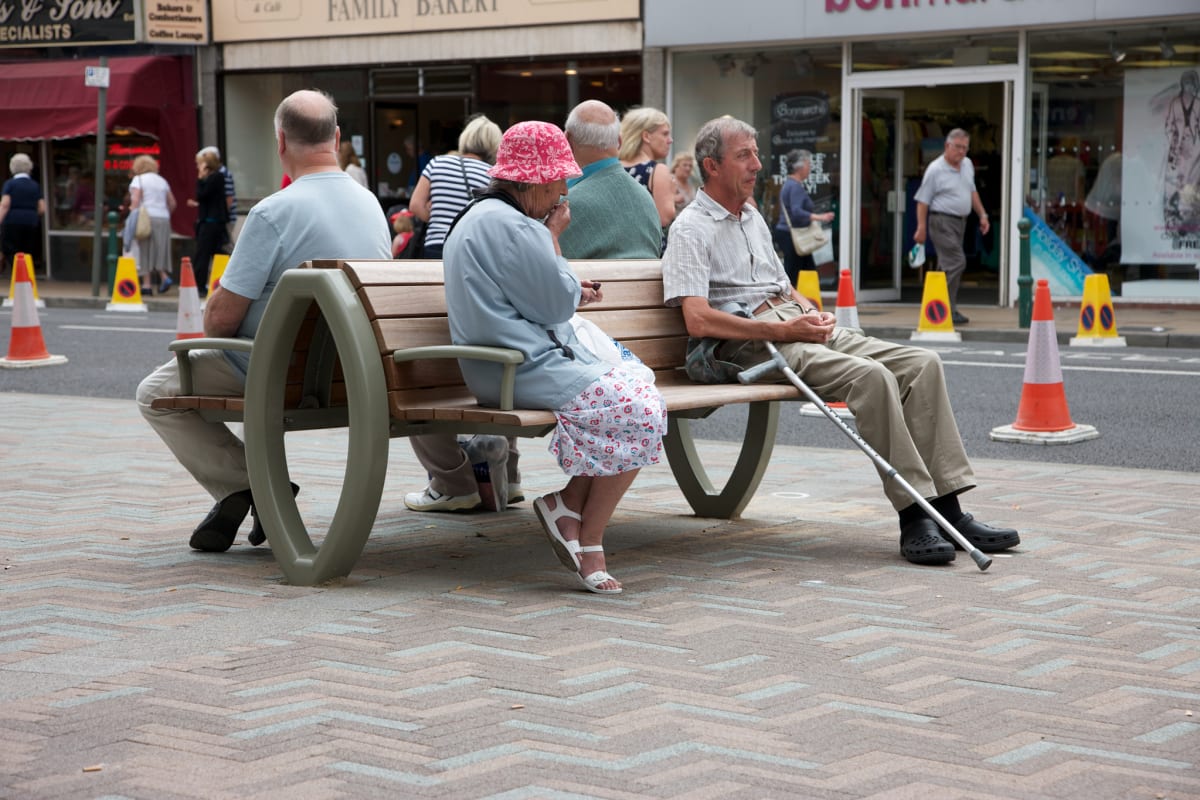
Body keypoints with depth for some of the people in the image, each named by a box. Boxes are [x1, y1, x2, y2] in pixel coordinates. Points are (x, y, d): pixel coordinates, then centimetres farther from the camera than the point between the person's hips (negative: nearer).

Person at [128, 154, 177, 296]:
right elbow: (172, 203, 15)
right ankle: (164, 276, -8)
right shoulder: (162, 181, 16)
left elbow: (135, 200, -13)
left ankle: (146, 284, -2)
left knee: (145, 251, 0)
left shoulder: (138, 179, 0)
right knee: (159, 251, 12)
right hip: (164, 219, 5)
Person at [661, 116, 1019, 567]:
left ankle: (946, 508, -13)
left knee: (922, 364, -9)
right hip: (752, 342, -9)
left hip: (797, 324, 9)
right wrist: (782, 330, -18)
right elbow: (698, 321, -17)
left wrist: (813, 313, 7)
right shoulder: (691, 230, -4)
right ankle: (912, 517, -29)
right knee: (870, 375, -32)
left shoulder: (753, 218, 25)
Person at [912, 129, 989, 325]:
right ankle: (948, 309, -14)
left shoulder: (967, 165, 12)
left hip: (960, 221, 8)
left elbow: (972, 192, 25)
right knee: (956, 262, -16)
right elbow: (923, 201, -10)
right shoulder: (935, 169, -11)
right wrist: (921, 228, -15)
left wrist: (982, 215, 19)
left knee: (948, 265, 10)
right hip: (942, 221, -8)